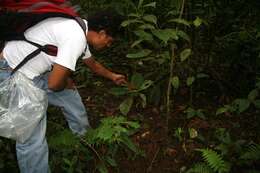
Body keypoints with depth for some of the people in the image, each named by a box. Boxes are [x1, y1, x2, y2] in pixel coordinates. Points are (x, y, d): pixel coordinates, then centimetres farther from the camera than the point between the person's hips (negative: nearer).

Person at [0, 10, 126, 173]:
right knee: (32, 137, -7)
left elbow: (93, 64, 23)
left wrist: (112, 76, 36)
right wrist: (67, 83, -6)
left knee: (70, 97, 20)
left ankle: (84, 136, 43)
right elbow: (54, 83, -29)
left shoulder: (80, 29, 4)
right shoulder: (76, 38, -28)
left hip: (36, 69, 10)